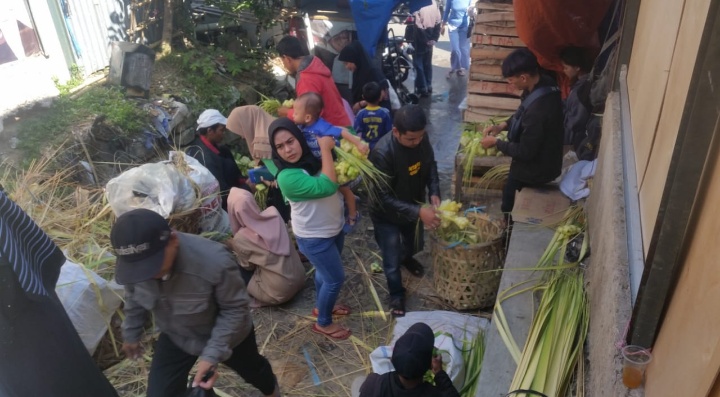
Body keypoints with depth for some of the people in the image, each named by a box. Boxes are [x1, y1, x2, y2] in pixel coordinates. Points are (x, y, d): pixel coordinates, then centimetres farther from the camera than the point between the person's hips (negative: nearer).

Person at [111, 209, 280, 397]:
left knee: (251, 368, 25)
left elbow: (235, 309, -27)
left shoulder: (214, 262, -43)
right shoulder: (135, 260, -26)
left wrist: (213, 353, -32)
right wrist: (131, 334, 11)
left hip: (228, 334, -3)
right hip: (175, 337, 3)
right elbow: (133, 298, -2)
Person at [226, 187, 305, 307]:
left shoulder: (241, 238, -17)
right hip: (299, 277, 6)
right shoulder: (273, 215, -8)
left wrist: (233, 246, 16)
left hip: (279, 291, -5)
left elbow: (248, 266, 2)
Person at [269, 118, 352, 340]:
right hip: (314, 237, -7)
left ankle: (322, 306, 51)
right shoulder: (288, 177, -29)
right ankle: (323, 323, 28)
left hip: (334, 227, 7)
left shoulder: (313, 158, -5)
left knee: (324, 271, 26)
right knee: (336, 278, 5)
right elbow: (328, 186, -36)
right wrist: (326, 149, -30)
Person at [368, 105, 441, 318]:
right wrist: (418, 212, -38)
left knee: (414, 245, 29)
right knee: (392, 261, 10)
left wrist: (434, 192, -16)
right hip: (387, 215, -5)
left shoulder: (421, 138, -19)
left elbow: (431, 165, 0)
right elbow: (384, 198, -33)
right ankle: (396, 294, 39)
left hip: (413, 206, 6)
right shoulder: (382, 153, -37)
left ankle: (407, 258, 65)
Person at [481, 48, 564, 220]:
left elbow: (526, 152, -27)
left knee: (509, 203, 14)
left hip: (536, 168, -8)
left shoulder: (537, 109, -38)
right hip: (545, 158, 8)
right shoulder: (545, 85, -9)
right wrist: (503, 125, 0)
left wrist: (496, 142, -16)